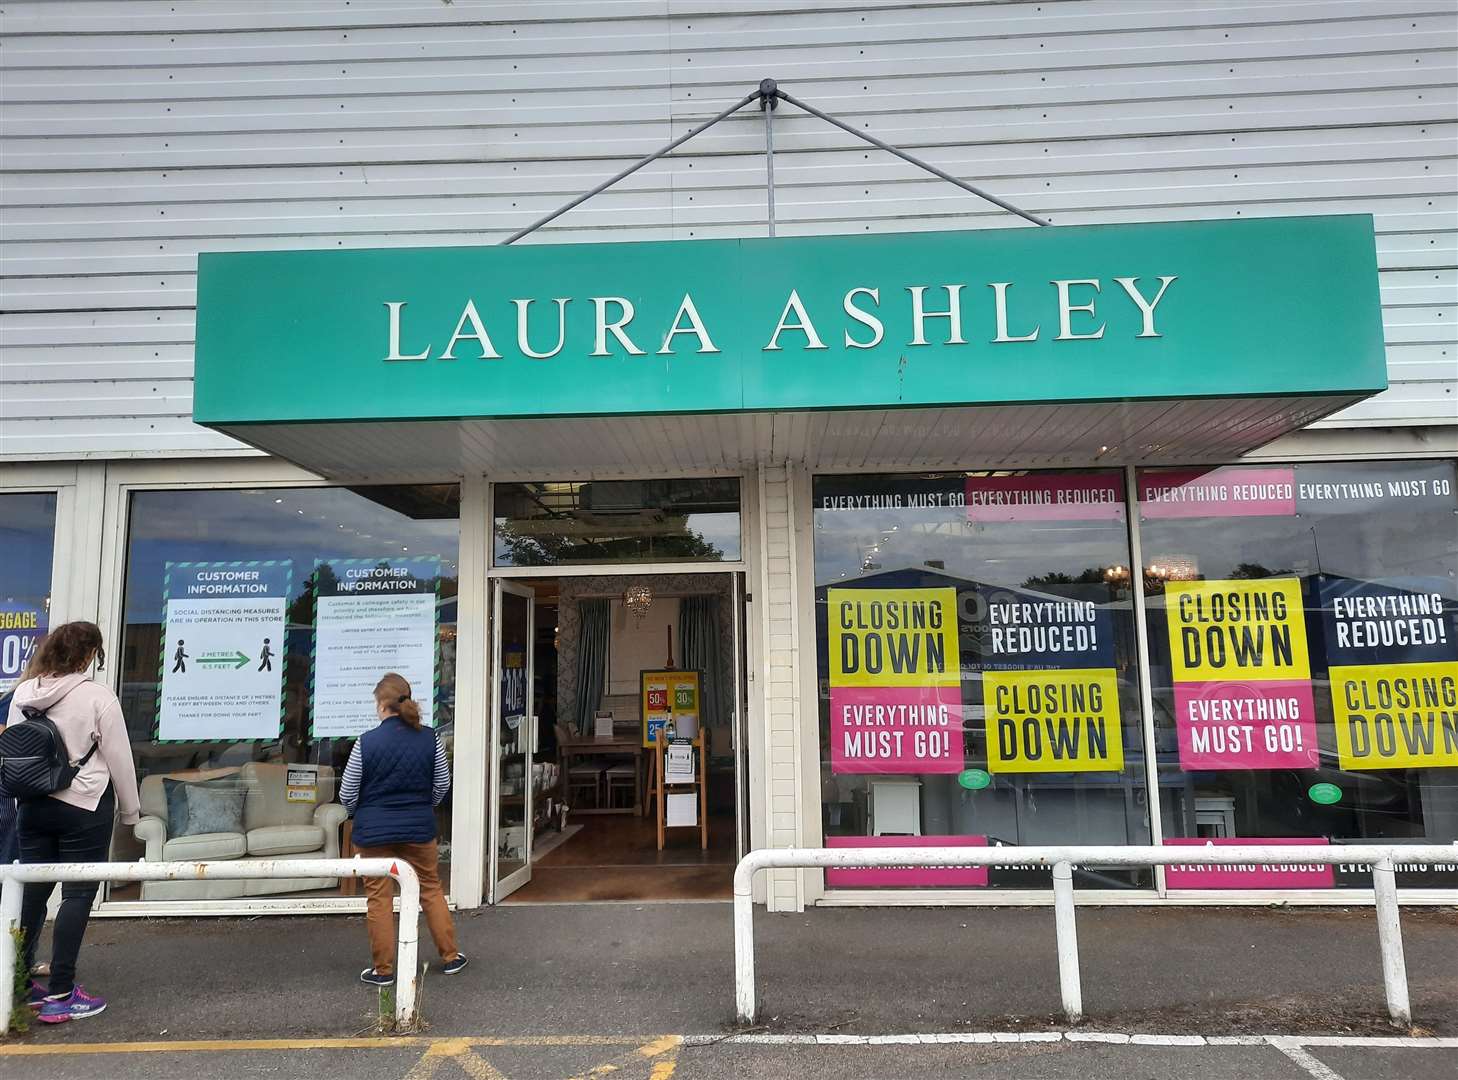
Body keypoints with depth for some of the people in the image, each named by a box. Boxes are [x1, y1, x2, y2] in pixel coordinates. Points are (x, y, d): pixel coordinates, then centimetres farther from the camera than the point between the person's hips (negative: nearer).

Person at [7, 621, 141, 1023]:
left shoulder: (23, 694, 2)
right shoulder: (98, 696, -14)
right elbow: (119, 759, -9)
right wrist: (130, 810, 4)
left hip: (33, 806, 6)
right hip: (84, 808, -6)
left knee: (31, 893, 14)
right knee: (78, 896, 1)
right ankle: (60, 994, 3)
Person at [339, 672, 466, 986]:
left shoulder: (367, 742, -13)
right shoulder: (430, 738, -6)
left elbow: (347, 793, -5)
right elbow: (443, 783, 5)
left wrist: (357, 814, 16)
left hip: (374, 830, -2)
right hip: (419, 829, 3)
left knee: (379, 898, 9)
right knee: (431, 889, 16)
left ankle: (382, 969, 18)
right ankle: (450, 957, 24)